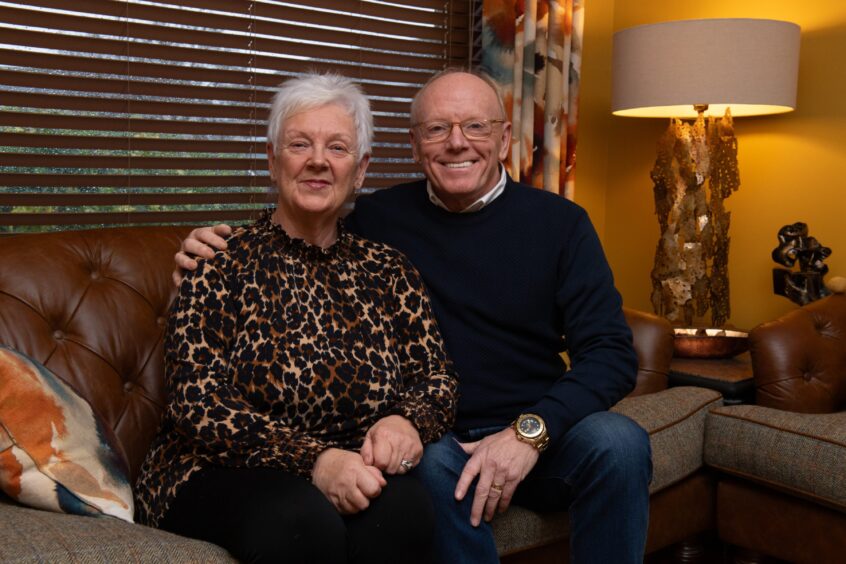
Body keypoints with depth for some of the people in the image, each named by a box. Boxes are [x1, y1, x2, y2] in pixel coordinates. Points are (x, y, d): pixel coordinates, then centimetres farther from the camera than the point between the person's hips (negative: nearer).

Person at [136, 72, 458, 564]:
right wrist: (313, 458, -23)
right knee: (305, 523, -35)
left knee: (403, 509, -31)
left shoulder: (388, 271, 10)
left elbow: (436, 376, 9)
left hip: (356, 473, 3)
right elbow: (197, 399, -9)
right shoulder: (222, 265, 0)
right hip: (226, 472, -2)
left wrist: (405, 421, -16)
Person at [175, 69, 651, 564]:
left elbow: (611, 352, -5)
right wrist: (216, 257, -9)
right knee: (430, 461, -34)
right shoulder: (375, 220, 0)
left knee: (619, 440, -28)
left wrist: (530, 431, -20)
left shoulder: (559, 222, 0)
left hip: (540, 432, 1)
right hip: (429, 439, -1)